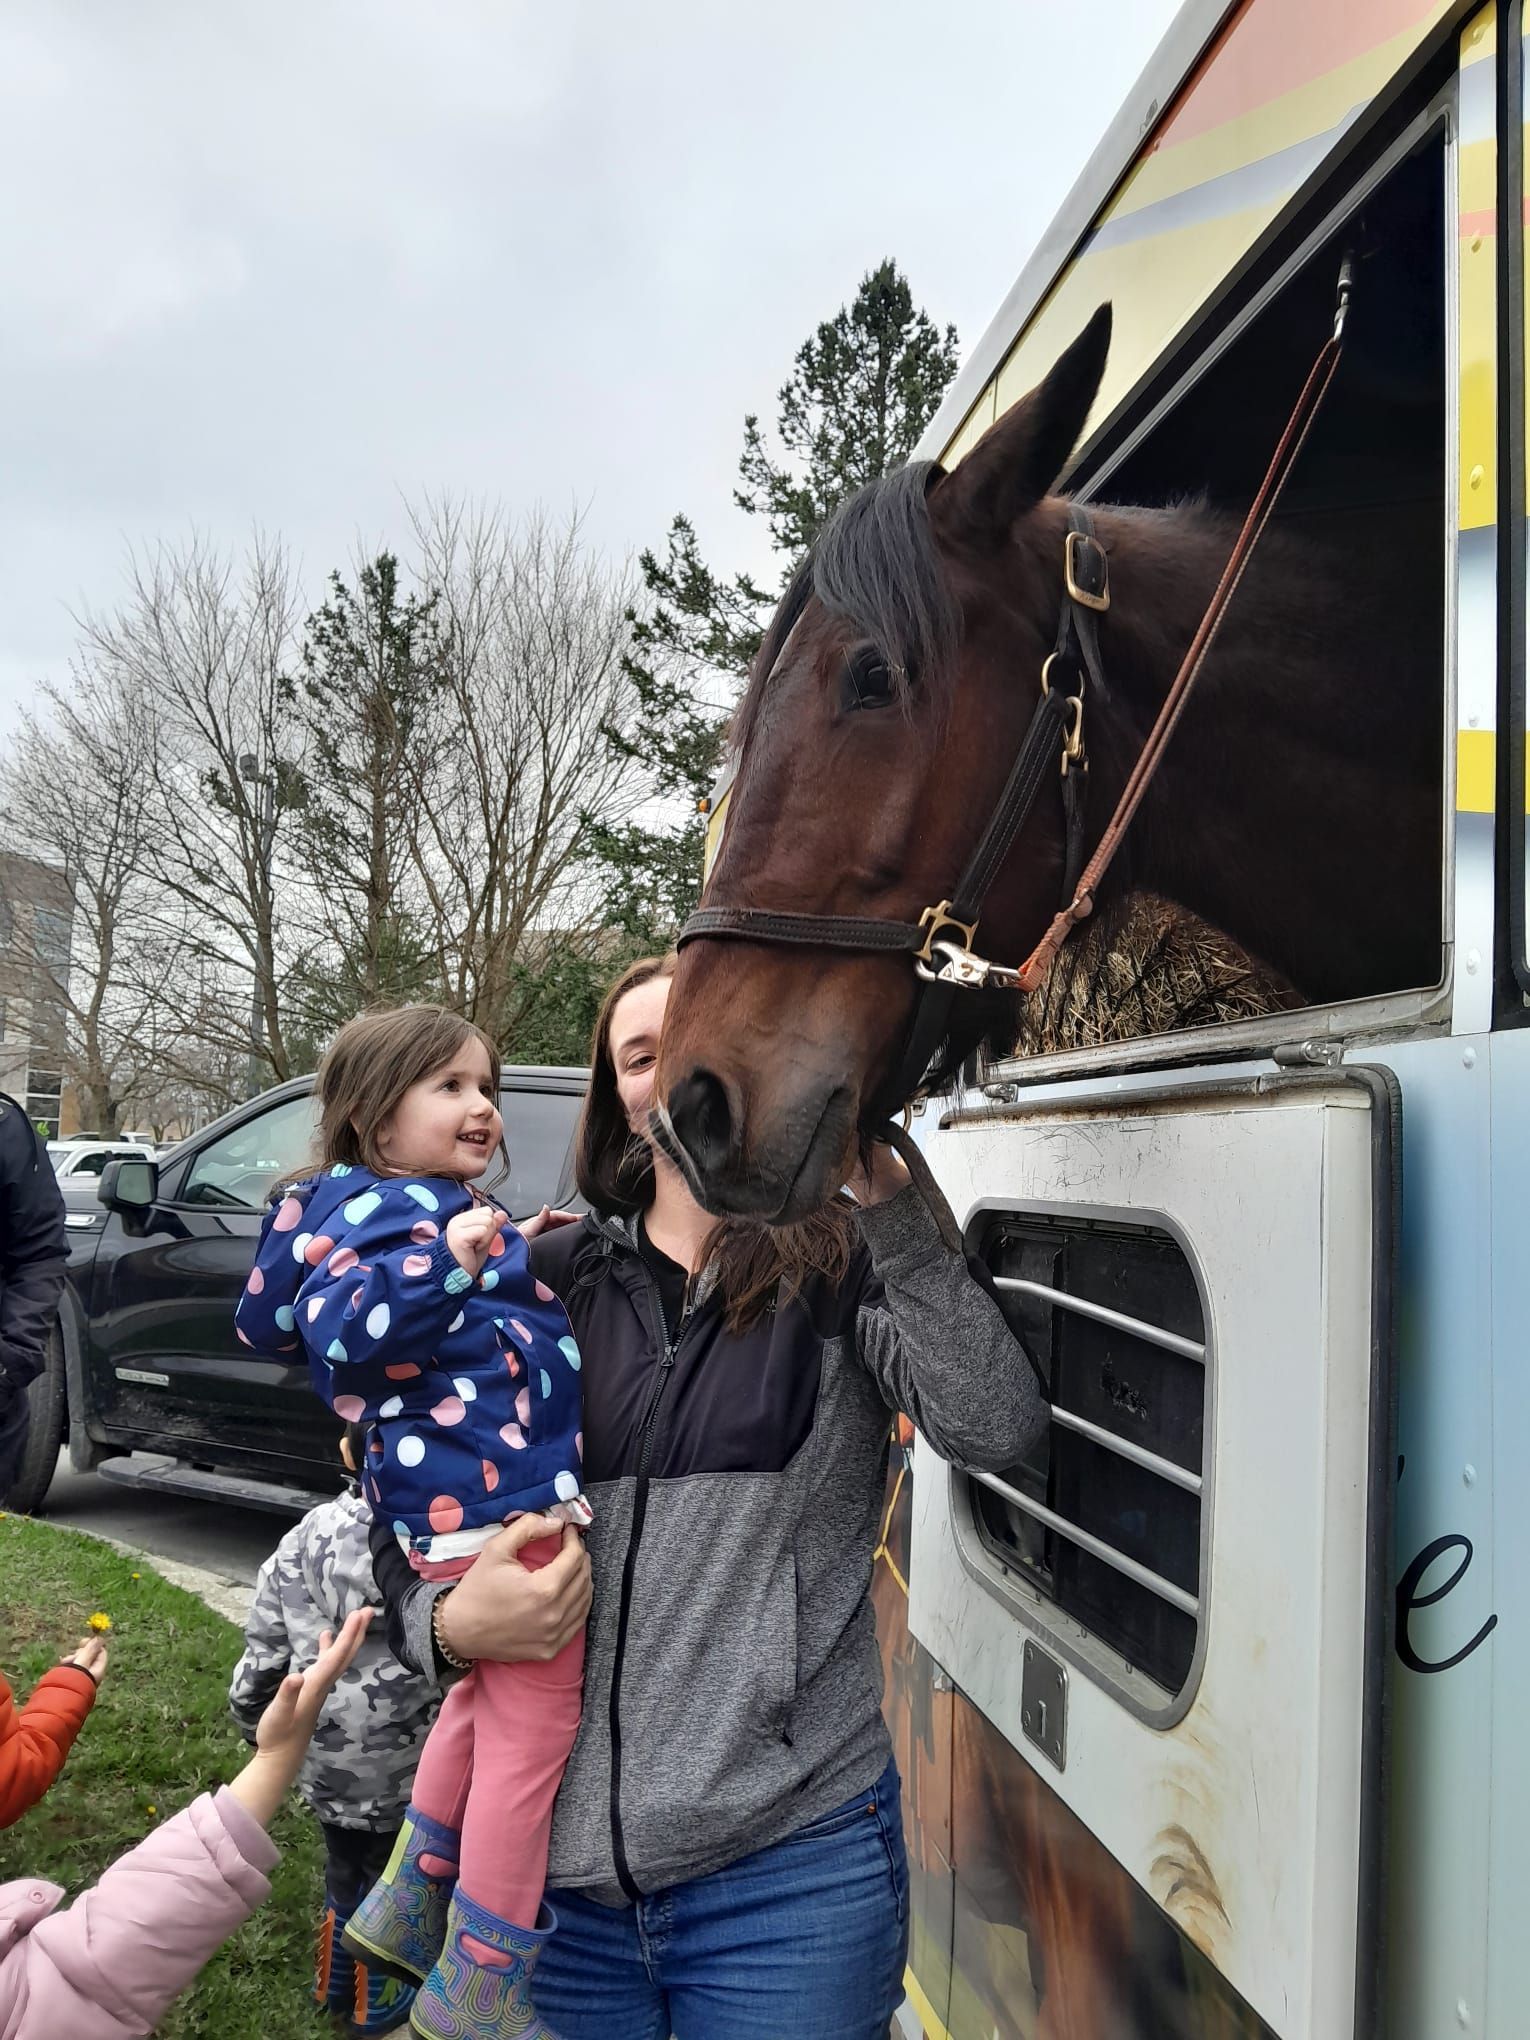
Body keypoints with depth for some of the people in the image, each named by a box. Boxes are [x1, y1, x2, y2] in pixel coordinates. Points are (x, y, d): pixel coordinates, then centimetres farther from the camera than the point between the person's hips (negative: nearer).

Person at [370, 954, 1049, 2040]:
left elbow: (996, 1429, -23)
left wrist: (884, 1189, -26)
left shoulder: (845, 1265, -4)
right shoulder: (554, 1278, 4)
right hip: (558, 1855, 3)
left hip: (789, 1861, -3)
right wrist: (449, 1625, -10)